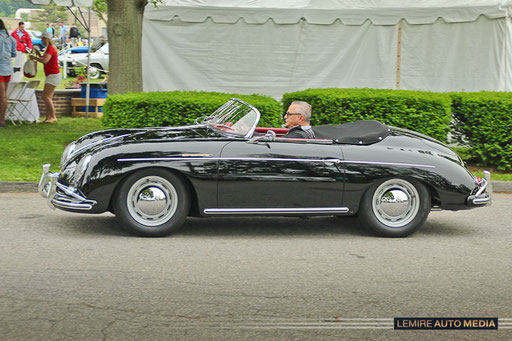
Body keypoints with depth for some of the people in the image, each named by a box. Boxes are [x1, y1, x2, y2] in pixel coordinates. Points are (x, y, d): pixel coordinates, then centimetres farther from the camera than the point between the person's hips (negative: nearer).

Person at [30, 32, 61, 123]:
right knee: (48, 97, 10)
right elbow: (45, 60, 25)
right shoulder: (50, 48, 18)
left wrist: (34, 57, -15)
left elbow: (45, 61, -28)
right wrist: (39, 54, 12)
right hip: (51, 75, 11)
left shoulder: (50, 48, -14)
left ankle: (53, 117, -15)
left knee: (46, 96, -16)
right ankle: (48, 118, 11)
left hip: (53, 75, -11)